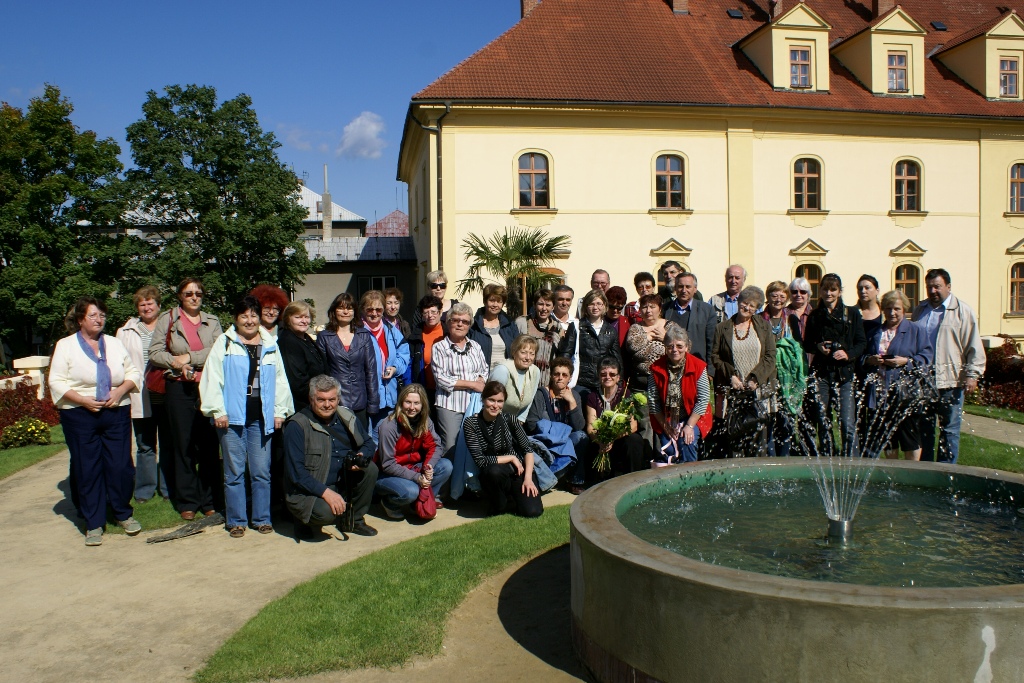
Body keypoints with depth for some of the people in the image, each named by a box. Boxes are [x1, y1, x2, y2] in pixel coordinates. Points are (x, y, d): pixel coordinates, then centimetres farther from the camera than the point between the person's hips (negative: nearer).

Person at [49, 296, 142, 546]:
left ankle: (123, 514, 19)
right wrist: (83, 400, -14)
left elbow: (134, 373, 10)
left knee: (121, 466, 1)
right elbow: (56, 382, -2)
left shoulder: (115, 344, 12)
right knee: (87, 470, 3)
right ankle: (94, 524, 12)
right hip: (80, 416, -2)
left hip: (116, 413, 2)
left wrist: (120, 391, -8)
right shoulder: (66, 346, 4)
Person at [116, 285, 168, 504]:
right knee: (145, 446, 8)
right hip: (140, 399, 1)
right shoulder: (126, 332, 9)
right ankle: (144, 490, 19)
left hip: (166, 396, -1)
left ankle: (168, 488, 18)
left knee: (168, 444, 7)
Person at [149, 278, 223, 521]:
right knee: (183, 446, 4)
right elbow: (154, 353, 2)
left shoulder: (212, 321, 10)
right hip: (179, 389, -1)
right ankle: (187, 502, 13)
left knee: (209, 445, 3)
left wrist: (190, 357, -11)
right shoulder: (167, 319, 8)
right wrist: (177, 363, -12)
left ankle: (209, 501, 12)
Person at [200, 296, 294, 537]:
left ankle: (262, 518, 17)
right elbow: (212, 378, -2)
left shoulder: (271, 345, 12)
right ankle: (236, 521, 14)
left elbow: (280, 380, 12)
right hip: (232, 418, -2)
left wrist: (279, 411, 6)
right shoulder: (224, 343, 3)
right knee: (234, 472, 3)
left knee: (261, 472, 6)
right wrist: (217, 411, -8)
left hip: (261, 418, 2)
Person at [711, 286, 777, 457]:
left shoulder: (764, 326, 11)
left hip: (759, 390, 1)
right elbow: (715, 356, 6)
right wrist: (731, 376, -7)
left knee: (759, 431, -2)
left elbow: (770, 357, 4)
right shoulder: (722, 328, 9)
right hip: (732, 391, -1)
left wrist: (755, 379, -8)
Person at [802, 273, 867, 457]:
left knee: (848, 424, -9)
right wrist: (818, 347, -6)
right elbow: (806, 344, 14)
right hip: (821, 374, 2)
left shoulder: (852, 313, 5)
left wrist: (848, 354, -14)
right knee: (823, 423, 7)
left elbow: (861, 342, 4)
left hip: (844, 373, -2)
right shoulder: (814, 316, 10)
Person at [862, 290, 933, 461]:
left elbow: (927, 357, -4)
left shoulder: (916, 331, 5)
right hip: (880, 395, 4)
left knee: (910, 440, 0)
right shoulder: (876, 333, 16)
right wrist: (870, 360, -4)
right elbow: (862, 357, 17)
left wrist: (906, 361, -17)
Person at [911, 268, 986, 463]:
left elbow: (974, 347, -6)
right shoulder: (920, 310, 13)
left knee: (949, 429, 4)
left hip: (949, 382, -4)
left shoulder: (962, 311, -2)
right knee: (924, 428, 12)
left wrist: (972, 374, -13)